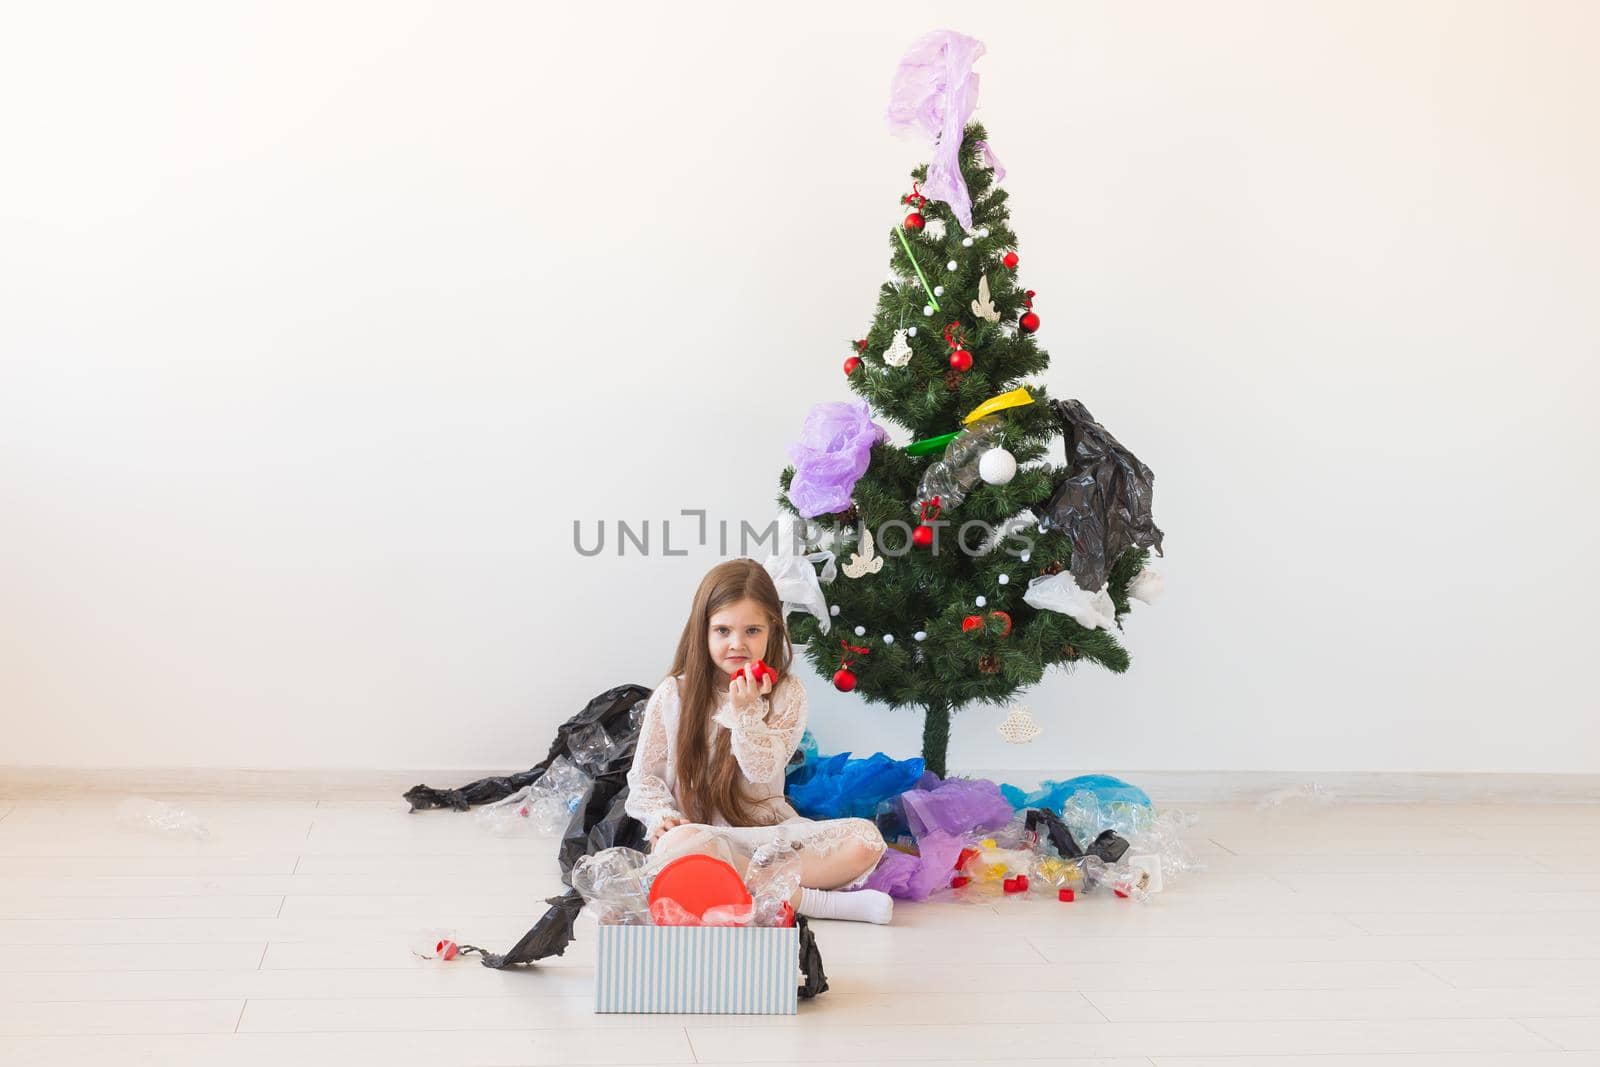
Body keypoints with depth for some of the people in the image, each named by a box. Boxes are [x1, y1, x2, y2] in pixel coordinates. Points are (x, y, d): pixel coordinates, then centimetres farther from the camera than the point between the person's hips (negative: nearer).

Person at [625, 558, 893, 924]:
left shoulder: (786, 694, 3)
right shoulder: (673, 696, 1)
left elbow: (764, 771, -7)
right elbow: (645, 775, 6)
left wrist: (746, 711, -19)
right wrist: (661, 815, -13)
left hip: (768, 828, 2)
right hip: (699, 829, -1)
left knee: (865, 840, -22)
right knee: (678, 844, -41)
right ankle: (809, 899, -32)